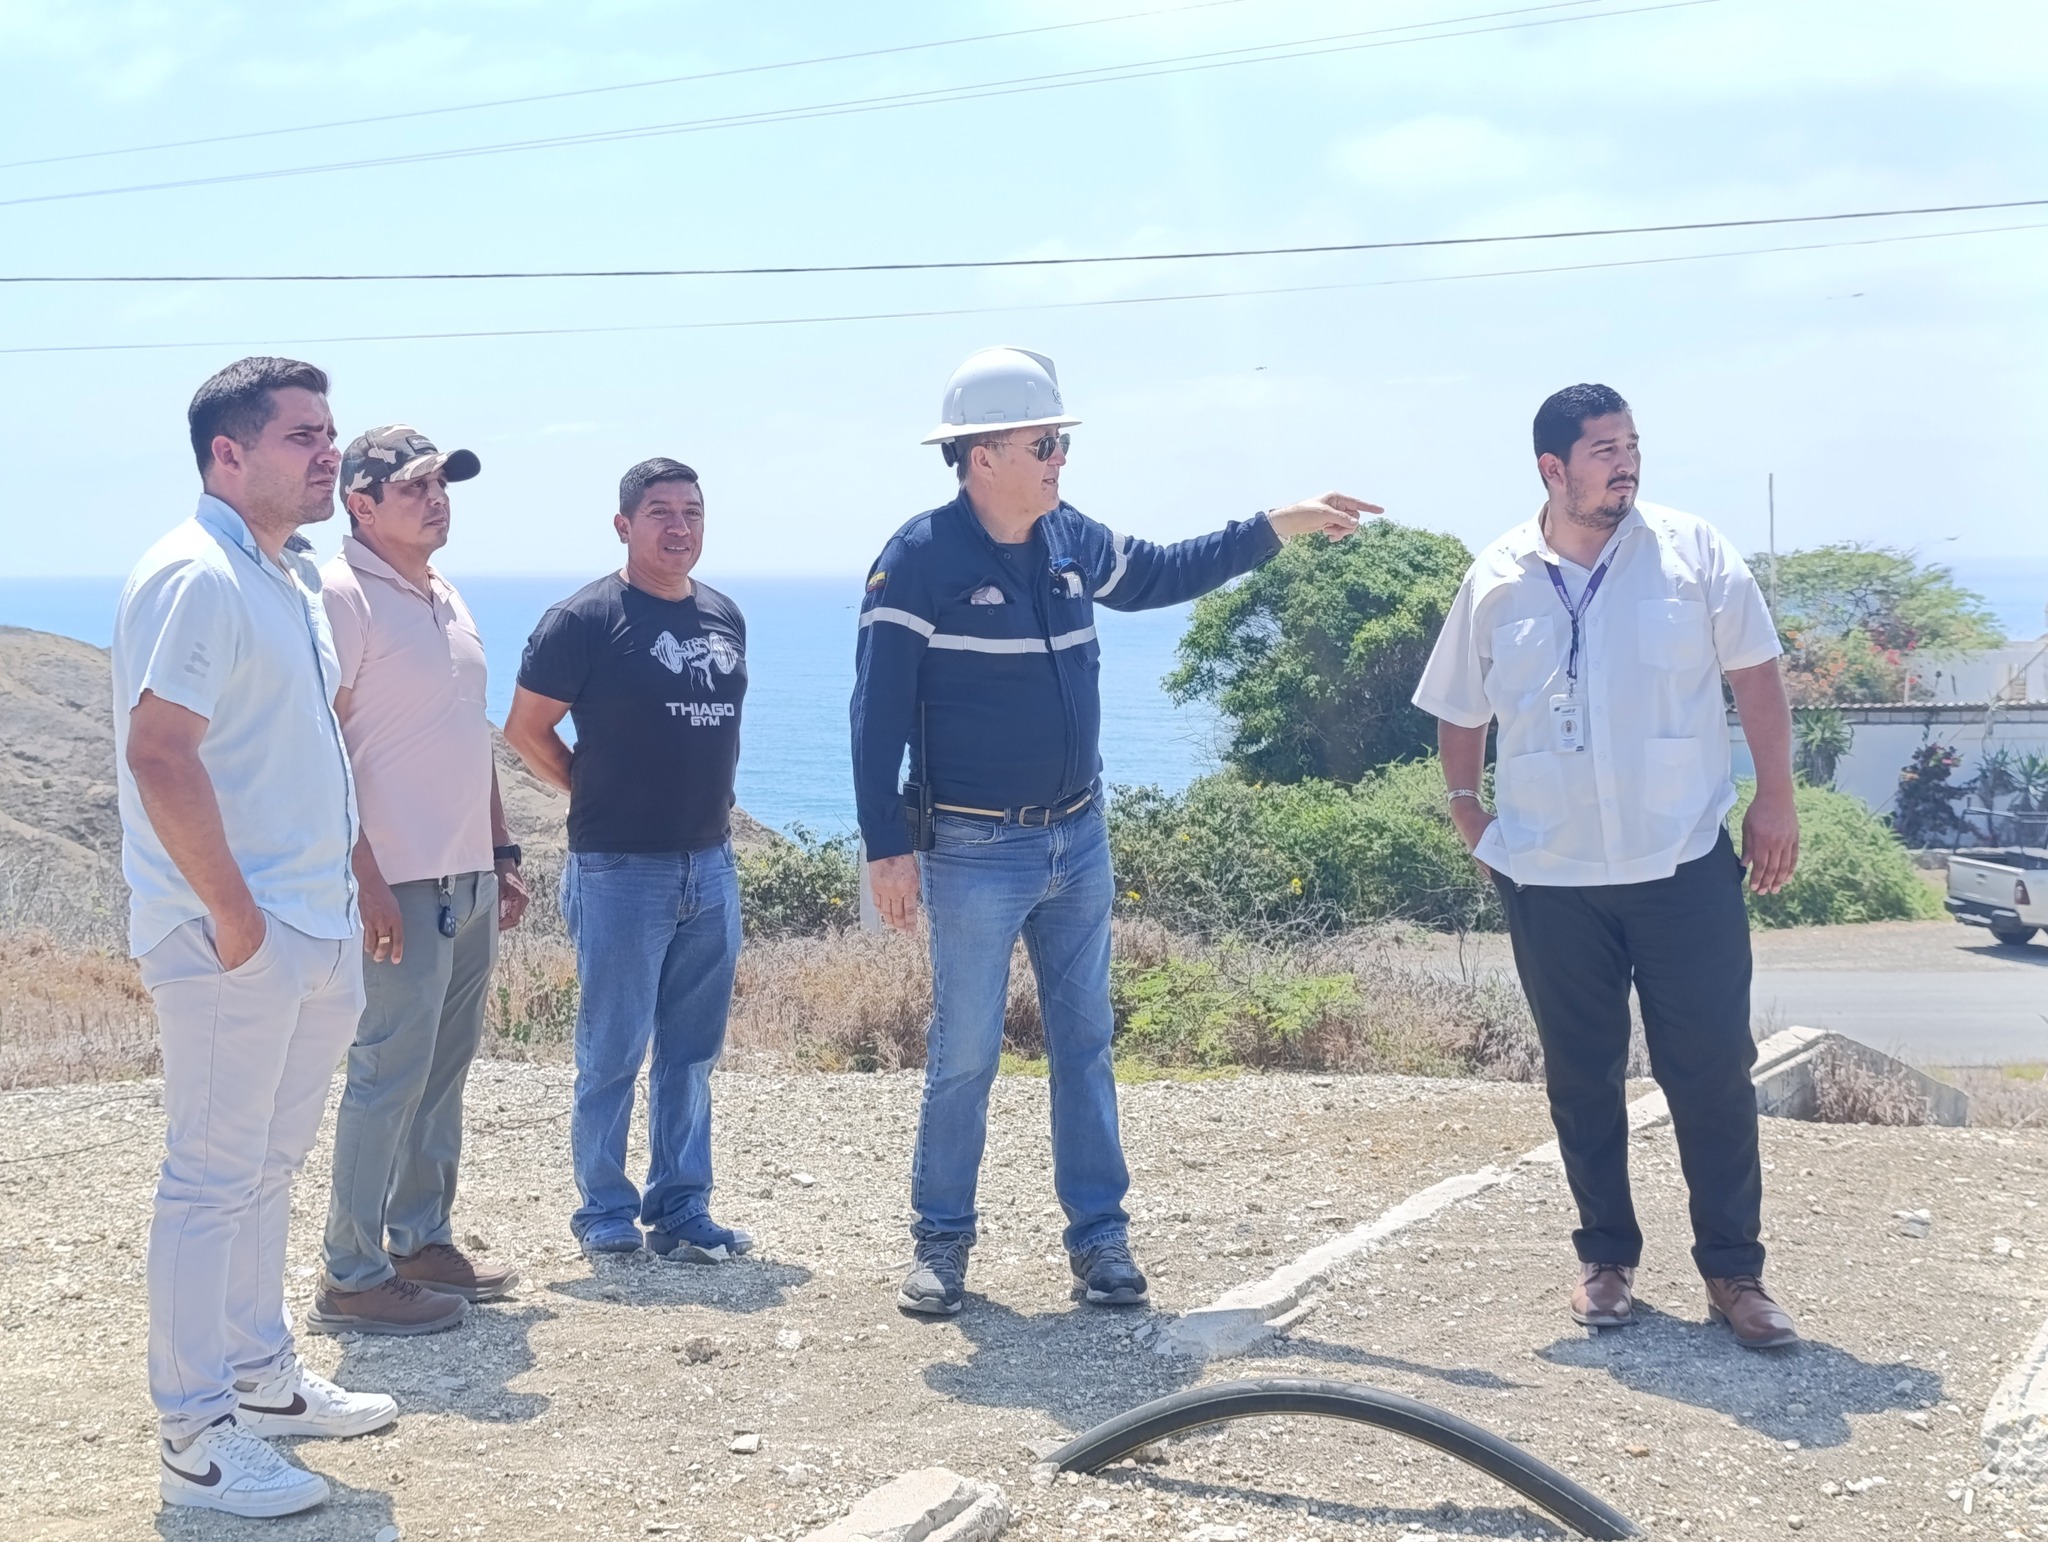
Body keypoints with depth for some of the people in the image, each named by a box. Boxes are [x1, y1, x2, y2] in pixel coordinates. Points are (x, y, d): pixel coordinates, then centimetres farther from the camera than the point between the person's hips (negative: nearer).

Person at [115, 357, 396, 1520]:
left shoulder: (299, 576, 14)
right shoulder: (197, 577, -16)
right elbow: (159, 752, -24)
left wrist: (351, 893, 17)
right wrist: (233, 915, -22)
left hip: (313, 932, 9)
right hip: (233, 940, -9)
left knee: (269, 1164, 19)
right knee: (215, 1179, -3)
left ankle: (262, 1374, 32)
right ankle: (198, 1438, 4)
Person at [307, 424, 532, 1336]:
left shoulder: (446, 599, 16)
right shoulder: (342, 595, -11)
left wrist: (502, 856, 19)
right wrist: (363, 879, -21)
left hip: (469, 882, 8)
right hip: (401, 885, -8)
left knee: (444, 1071, 13)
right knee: (389, 1076, -5)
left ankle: (424, 1242, 24)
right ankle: (353, 1278, 1)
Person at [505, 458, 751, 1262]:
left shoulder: (725, 617, 10)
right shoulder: (584, 620, -10)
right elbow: (525, 729, -5)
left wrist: (705, 804, 12)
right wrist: (600, 795, 1)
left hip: (711, 866, 6)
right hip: (621, 871, -6)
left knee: (691, 1054, 10)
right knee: (612, 1053, 1)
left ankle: (681, 1211, 18)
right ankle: (605, 1213, 13)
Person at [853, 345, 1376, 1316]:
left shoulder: (1073, 541, 5)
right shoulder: (919, 559, -15)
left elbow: (1162, 575, 24)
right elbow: (878, 714, -15)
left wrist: (1280, 526, 18)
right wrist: (887, 847, -18)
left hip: (1079, 838, 6)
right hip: (975, 852, -6)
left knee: (1085, 1045, 10)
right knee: (964, 1054, 1)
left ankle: (1099, 1236, 17)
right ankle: (942, 1241, 14)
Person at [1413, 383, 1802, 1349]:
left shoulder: (1691, 552, -2)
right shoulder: (1496, 582, 3)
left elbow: (1755, 674, 0)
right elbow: (1459, 712, 15)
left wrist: (1776, 799, -4)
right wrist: (1467, 809, 6)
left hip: (1685, 864, -1)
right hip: (1550, 878, 2)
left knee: (1712, 1070, -1)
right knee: (1581, 1077, 10)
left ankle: (1733, 1270, 10)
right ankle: (1605, 1259, 24)